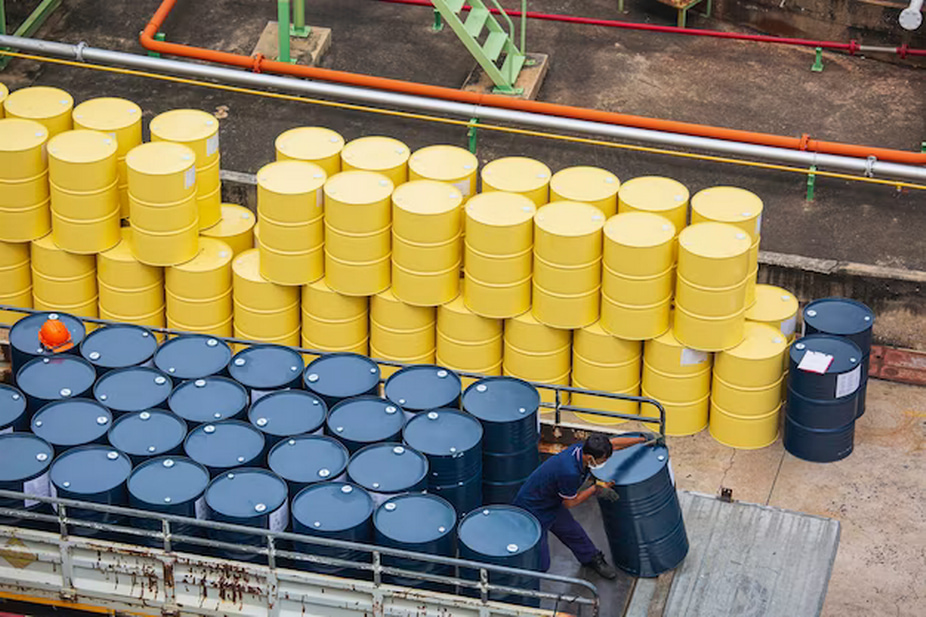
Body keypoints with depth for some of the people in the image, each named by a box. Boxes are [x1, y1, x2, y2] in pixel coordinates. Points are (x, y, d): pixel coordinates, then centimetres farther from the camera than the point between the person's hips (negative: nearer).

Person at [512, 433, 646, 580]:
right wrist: (595, 489, -13)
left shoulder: (581, 449, -15)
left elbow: (614, 444, 2)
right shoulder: (569, 472, -38)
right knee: (541, 565, -1)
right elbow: (569, 503, -18)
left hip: (551, 504, 9)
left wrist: (642, 440, 9)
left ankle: (591, 558, 51)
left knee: (573, 531, 26)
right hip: (532, 510, -9)